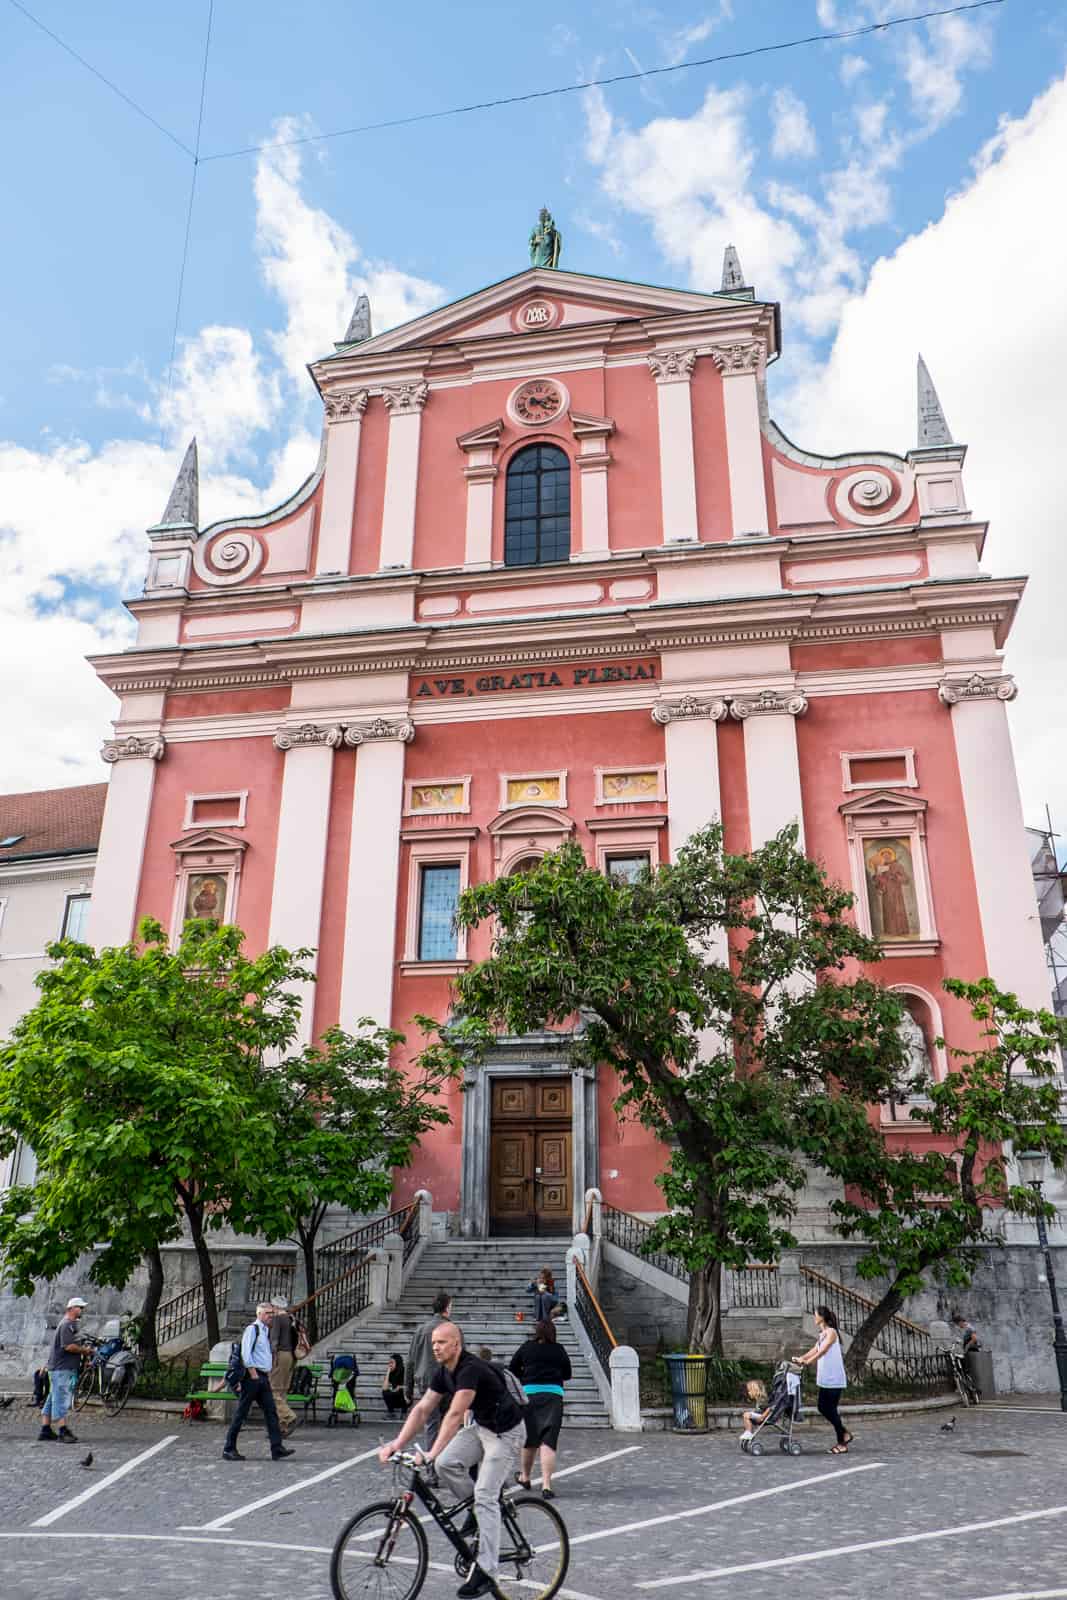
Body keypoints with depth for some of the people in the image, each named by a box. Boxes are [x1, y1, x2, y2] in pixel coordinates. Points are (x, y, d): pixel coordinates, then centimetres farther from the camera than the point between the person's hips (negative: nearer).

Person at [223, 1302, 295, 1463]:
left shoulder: (266, 1331, 18)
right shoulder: (252, 1329, -9)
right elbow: (245, 1353, -16)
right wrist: (253, 1374, -18)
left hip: (263, 1377, 9)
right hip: (252, 1376, -9)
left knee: (271, 1411, 1)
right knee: (241, 1412, -1)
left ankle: (277, 1449, -1)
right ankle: (229, 1449, 8)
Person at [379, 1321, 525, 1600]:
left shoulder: (471, 1369, -29)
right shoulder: (443, 1373, -2)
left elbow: (455, 1415, -36)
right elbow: (422, 1410, -2)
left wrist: (432, 1453, -41)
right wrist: (396, 1444, -11)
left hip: (505, 1432, -8)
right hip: (480, 1427, 8)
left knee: (485, 1496, -12)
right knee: (446, 1463, -12)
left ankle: (485, 1572, -6)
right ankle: (475, 1512, 12)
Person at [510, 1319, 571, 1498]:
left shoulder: (526, 1348, 4)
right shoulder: (559, 1350, 4)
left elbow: (513, 1370, 10)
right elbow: (567, 1375, 13)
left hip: (529, 1394, 1)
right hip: (553, 1396, -1)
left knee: (529, 1439, 18)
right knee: (548, 1441, -4)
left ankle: (525, 1477, 36)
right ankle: (546, 1484, -14)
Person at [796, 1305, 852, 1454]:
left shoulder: (831, 1332, -13)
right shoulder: (822, 1334, 14)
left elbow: (822, 1351, -23)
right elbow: (814, 1350, 13)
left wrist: (808, 1361, -29)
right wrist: (800, 1358, 1)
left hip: (835, 1379, -9)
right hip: (825, 1379, 9)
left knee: (831, 1409, -3)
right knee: (823, 1407, 10)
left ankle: (842, 1444, 8)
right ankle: (844, 1434, 24)